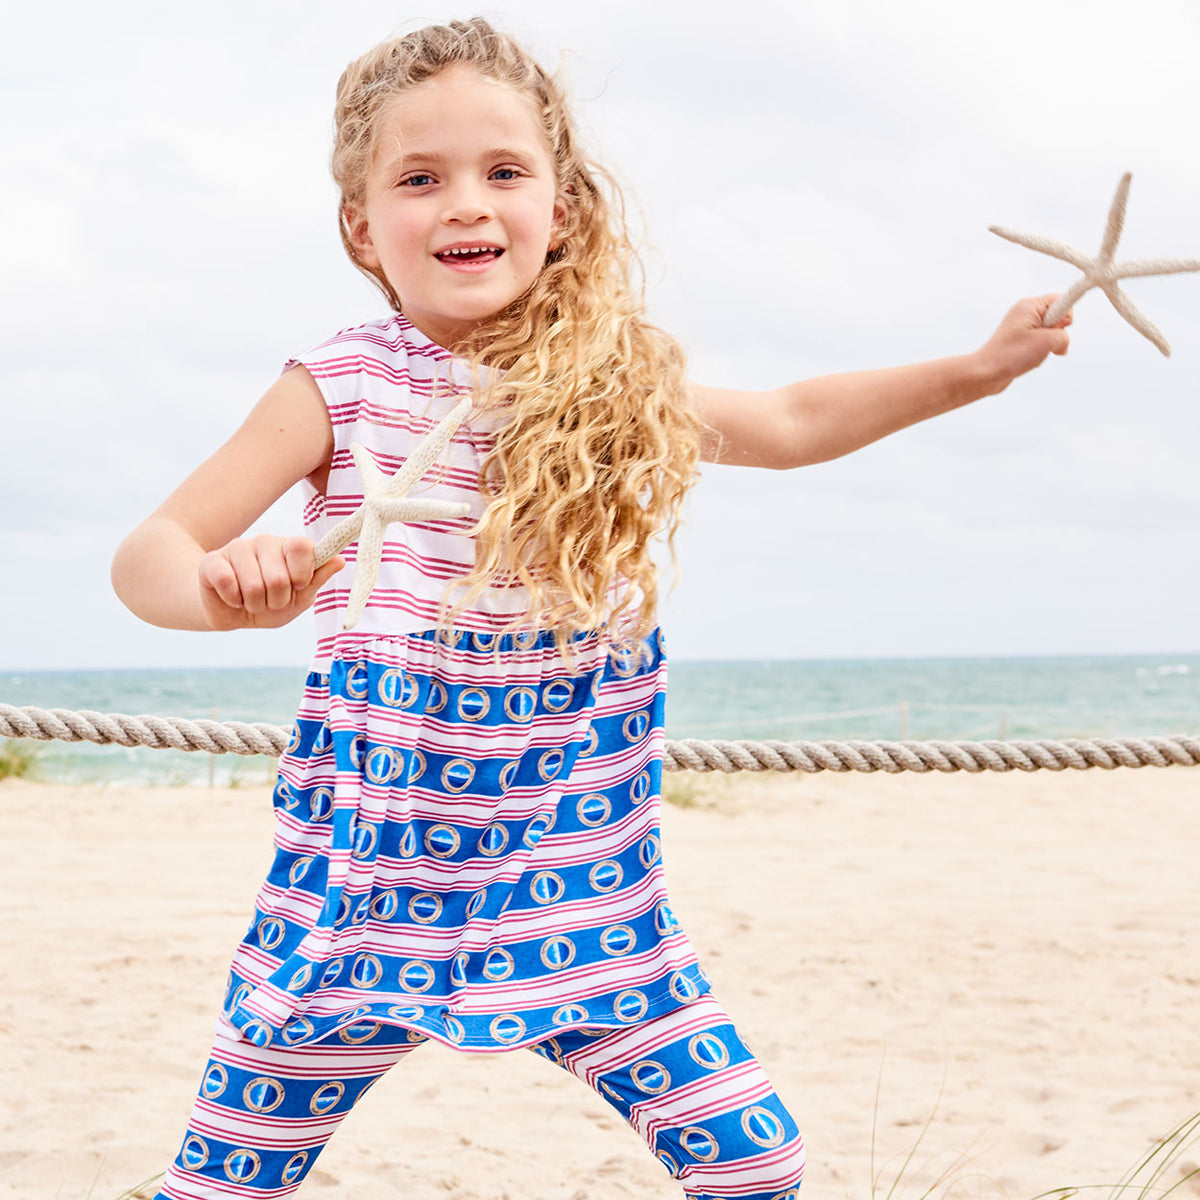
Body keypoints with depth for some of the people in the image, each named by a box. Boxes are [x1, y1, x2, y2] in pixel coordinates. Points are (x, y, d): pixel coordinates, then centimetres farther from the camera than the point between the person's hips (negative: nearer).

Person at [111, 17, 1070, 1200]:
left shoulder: (618, 388, 4)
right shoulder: (341, 387, -6)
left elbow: (794, 419, 22)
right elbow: (146, 554, -10)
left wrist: (978, 367, 17)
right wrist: (221, 589, -33)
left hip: (583, 885, 2)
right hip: (365, 874, -2)